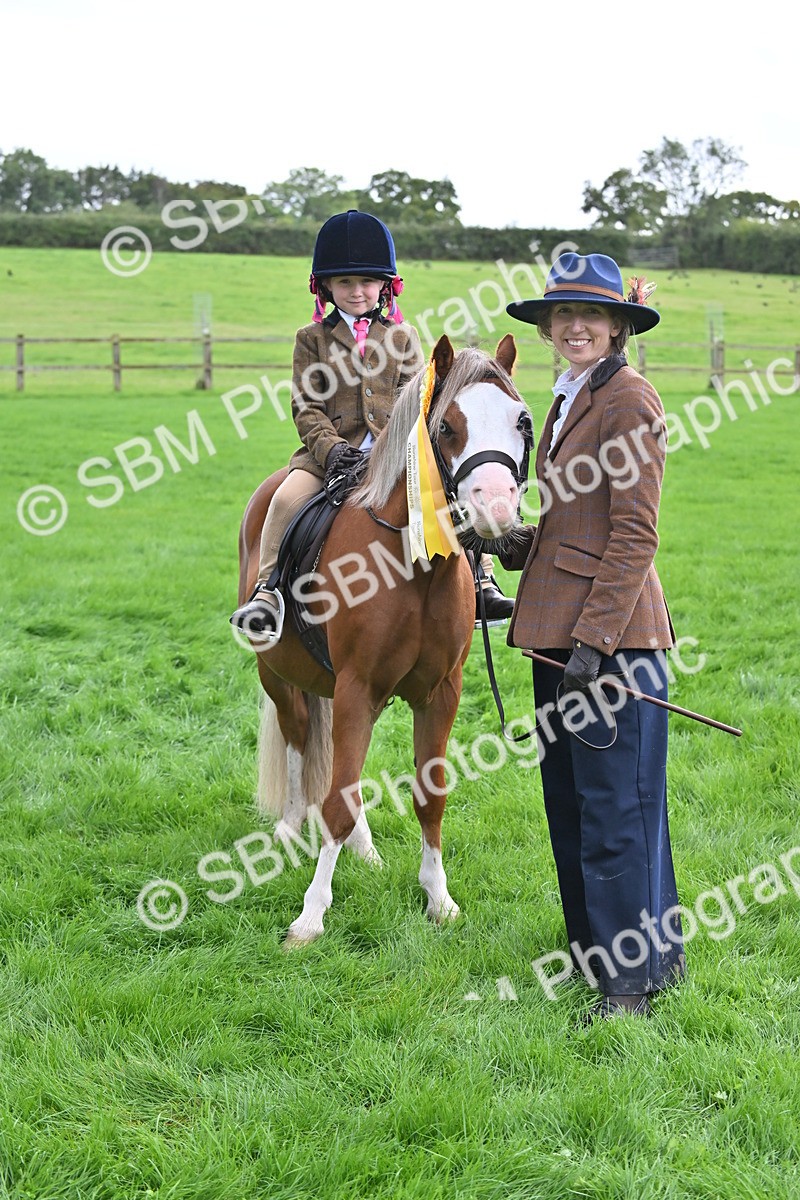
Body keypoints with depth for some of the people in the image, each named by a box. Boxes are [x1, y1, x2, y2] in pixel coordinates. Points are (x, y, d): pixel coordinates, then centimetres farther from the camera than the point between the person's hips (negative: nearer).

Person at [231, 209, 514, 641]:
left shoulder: (403, 336, 13)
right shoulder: (312, 338, 9)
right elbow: (306, 407, 2)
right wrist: (330, 448, -16)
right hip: (331, 448, -1)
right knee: (286, 498, -27)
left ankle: (481, 582, -11)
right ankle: (268, 593, -24)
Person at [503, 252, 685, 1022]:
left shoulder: (629, 399, -12)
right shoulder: (566, 401, 15)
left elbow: (634, 535, -17)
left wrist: (594, 638, -21)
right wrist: (511, 545, 5)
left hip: (612, 631, -9)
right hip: (561, 630, 10)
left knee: (614, 806, -2)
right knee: (569, 800, 16)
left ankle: (631, 976, 10)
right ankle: (595, 948, 29)